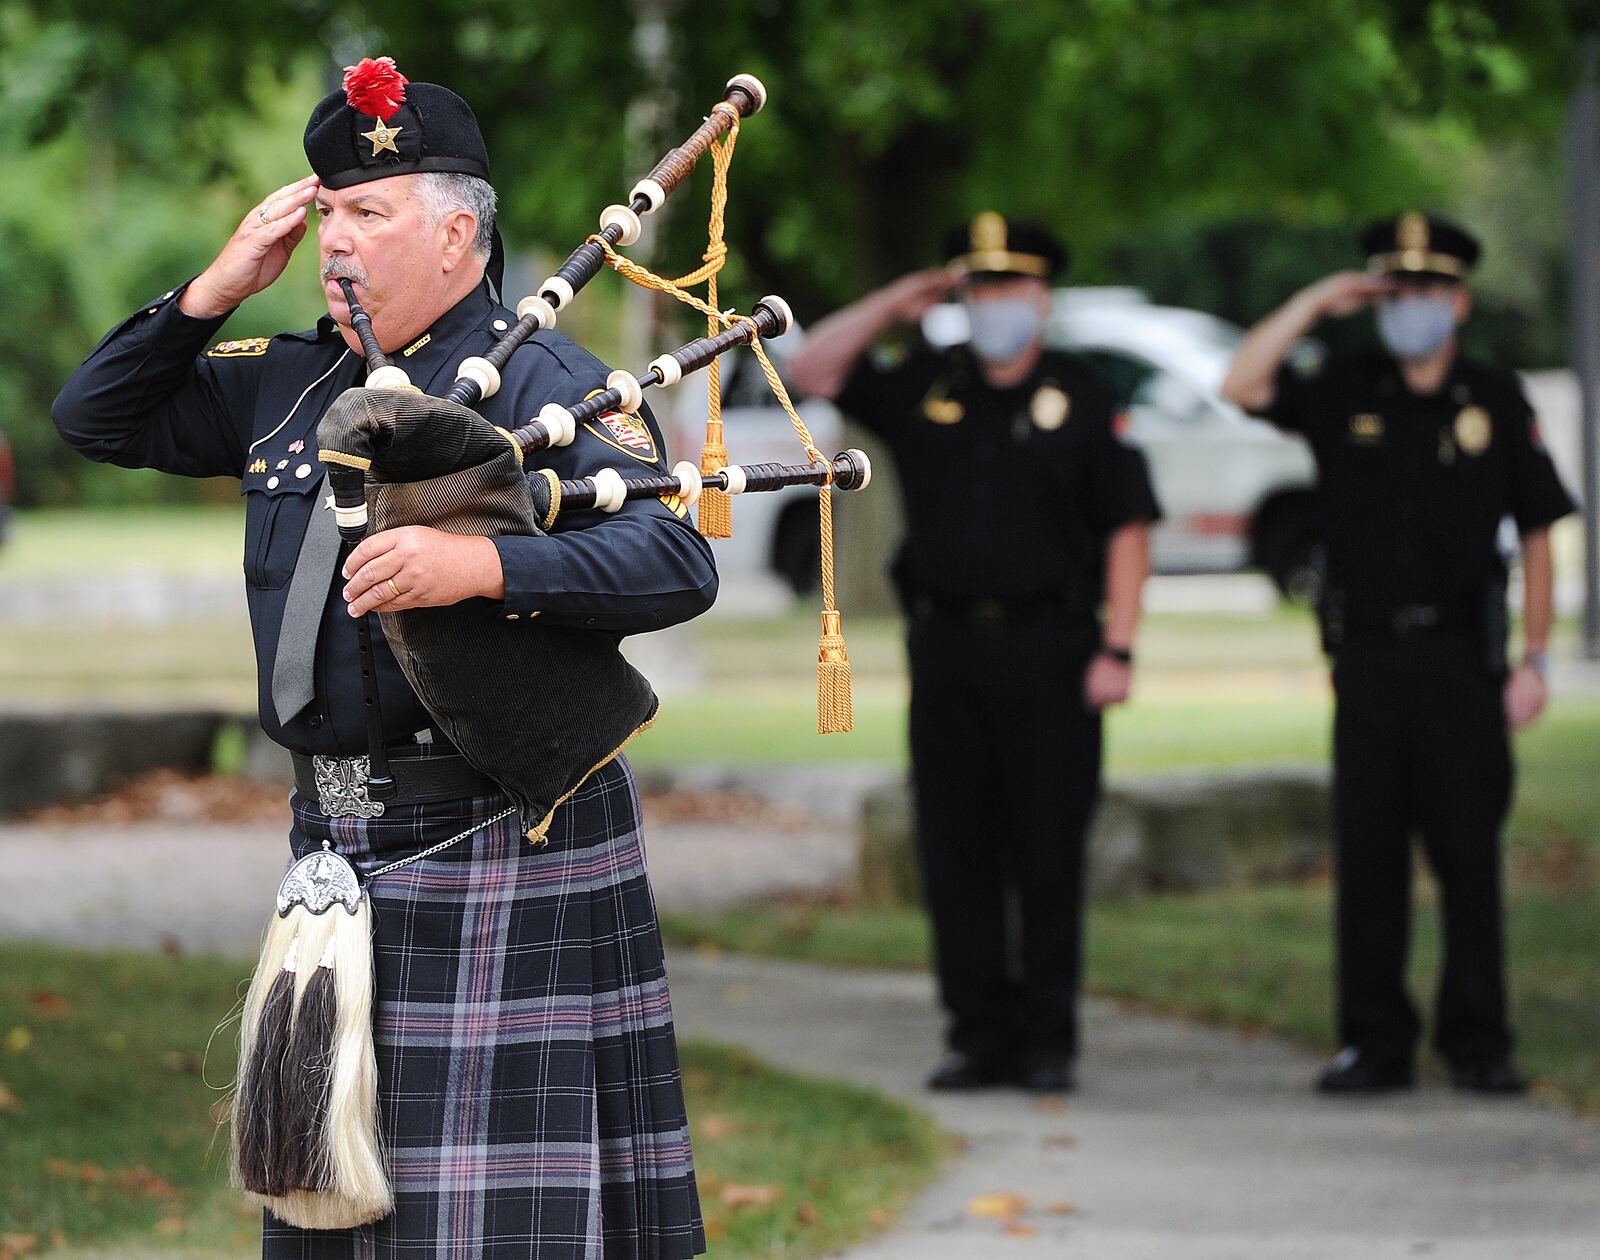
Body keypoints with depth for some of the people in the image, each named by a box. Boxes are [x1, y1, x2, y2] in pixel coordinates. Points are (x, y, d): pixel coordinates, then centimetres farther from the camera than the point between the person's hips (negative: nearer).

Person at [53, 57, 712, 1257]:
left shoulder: (546, 383, -8)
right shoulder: (290, 384, 14)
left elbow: (678, 564, -19)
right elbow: (100, 417, 20)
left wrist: (482, 565, -33)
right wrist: (217, 290, 6)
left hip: (497, 841, -7)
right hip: (340, 841, 7)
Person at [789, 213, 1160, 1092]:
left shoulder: (1083, 400, 1)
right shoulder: (924, 389, 10)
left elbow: (1127, 528, -1)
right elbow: (812, 371, 8)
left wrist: (1117, 648, -9)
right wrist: (892, 305, 1)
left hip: (1048, 649, -3)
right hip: (947, 647, 3)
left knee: (1049, 854, -1)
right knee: (956, 853, 3)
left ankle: (1048, 1041, 4)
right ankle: (979, 1035, 9)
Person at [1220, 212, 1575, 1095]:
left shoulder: (1496, 402, 4)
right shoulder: (1343, 395, 6)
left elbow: (1537, 535, 6)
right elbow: (1242, 385, -8)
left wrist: (1534, 659, 0)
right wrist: (1317, 302, -7)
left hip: (1462, 660, -1)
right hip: (1368, 658, 1)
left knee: (1469, 857, -1)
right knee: (1366, 856, 2)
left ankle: (1478, 1044, 6)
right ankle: (1376, 1044, 9)